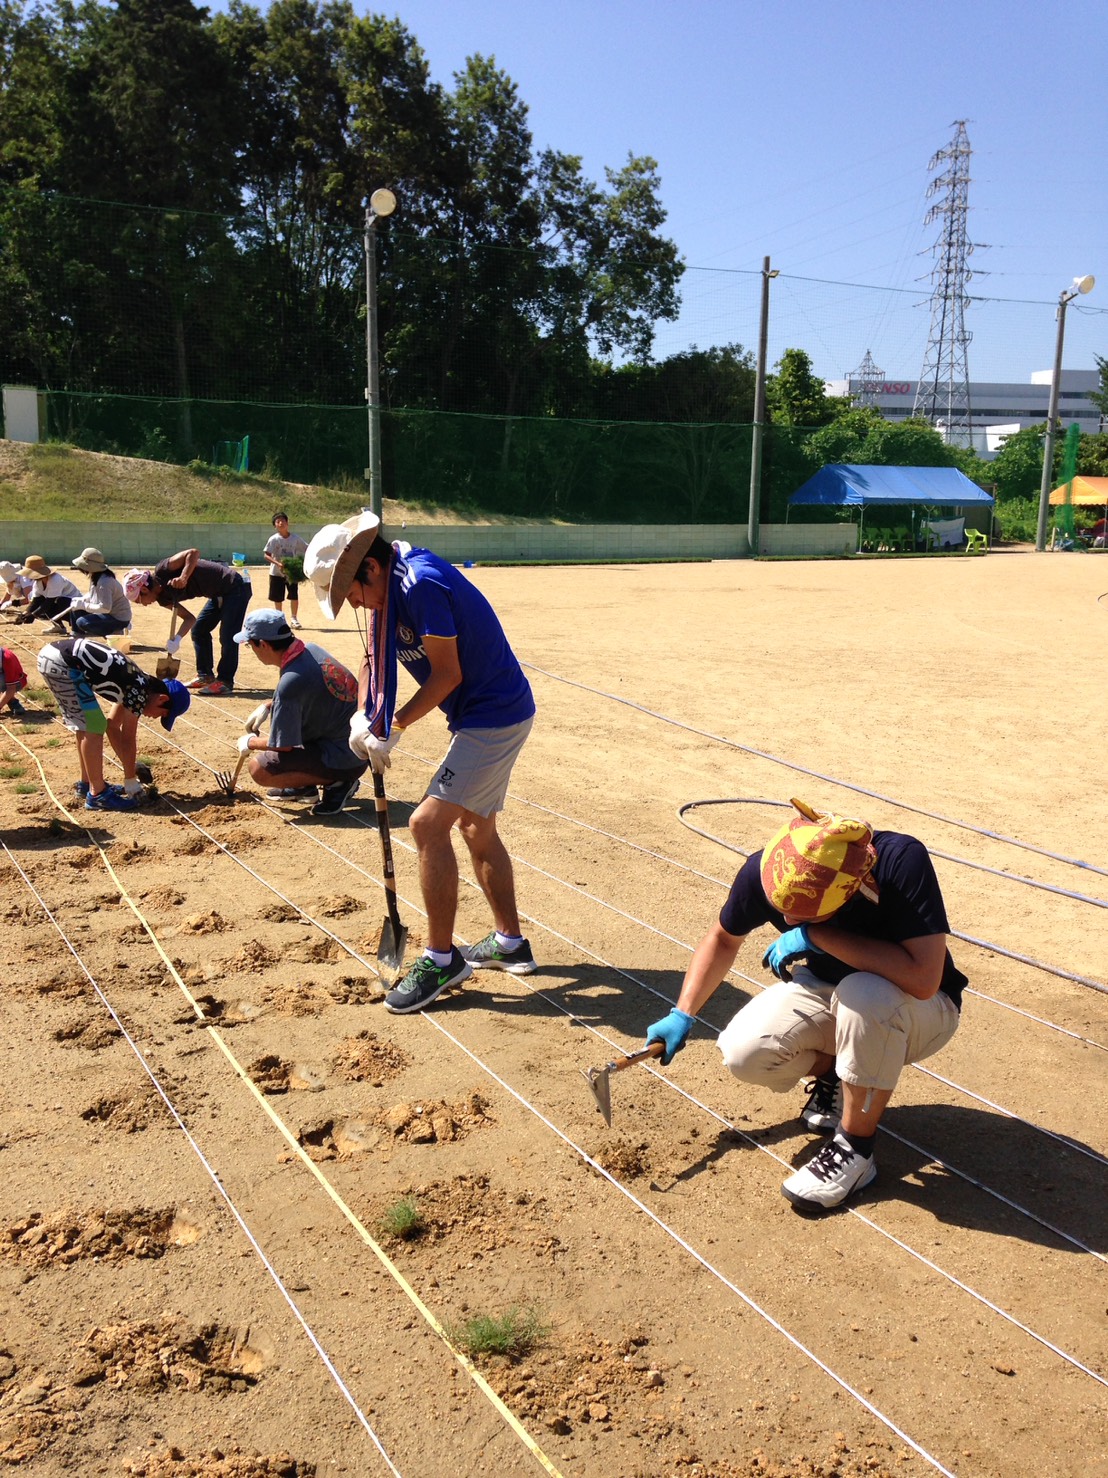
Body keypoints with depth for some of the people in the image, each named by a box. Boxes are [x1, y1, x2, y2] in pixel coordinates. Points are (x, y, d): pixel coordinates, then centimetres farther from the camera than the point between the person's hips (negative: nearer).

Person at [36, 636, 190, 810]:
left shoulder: (131, 684, 18)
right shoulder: (139, 690, -9)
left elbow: (113, 726, 27)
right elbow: (129, 739, -3)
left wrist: (131, 767, 30)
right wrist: (131, 781, 7)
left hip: (51, 654, 10)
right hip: (63, 662, -10)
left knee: (84, 726, 20)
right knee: (93, 727, -5)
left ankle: (87, 782, 30)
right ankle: (97, 794, 0)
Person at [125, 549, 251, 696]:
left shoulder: (163, 571, -19)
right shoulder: (163, 597, 4)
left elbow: (194, 553, -27)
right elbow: (189, 618, 2)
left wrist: (183, 578, -37)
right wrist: (177, 638, -13)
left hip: (235, 587, -10)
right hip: (218, 594, 10)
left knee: (227, 637, -10)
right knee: (198, 630, 16)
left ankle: (225, 682, -3)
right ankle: (205, 676, 25)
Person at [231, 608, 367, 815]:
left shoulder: (290, 682, -25)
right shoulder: (312, 650, 0)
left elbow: (283, 745, -15)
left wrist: (250, 743, 4)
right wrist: (266, 707, 17)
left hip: (344, 762, -9)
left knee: (259, 769, -13)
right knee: (279, 712, 22)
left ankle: (336, 783, -5)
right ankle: (304, 786, 23)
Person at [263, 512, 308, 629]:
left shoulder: (295, 538, -3)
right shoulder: (273, 539, -9)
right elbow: (266, 555, -13)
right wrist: (278, 563, -27)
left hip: (292, 572, 1)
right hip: (277, 573, -1)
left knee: (294, 596, -3)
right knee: (278, 598, 7)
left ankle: (293, 619, 10)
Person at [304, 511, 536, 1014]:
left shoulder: (421, 584, -24)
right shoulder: (390, 586, 6)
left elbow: (448, 674, -21)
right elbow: (374, 655, 14)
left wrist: (393, 727, -13)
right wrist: (364, 716, -3)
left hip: (495, 718, -11)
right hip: (481, 715, 11)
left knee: (428, 824, -12)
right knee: (475, 826, 19)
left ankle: (441, 959, -1)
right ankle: (510, 944, 33)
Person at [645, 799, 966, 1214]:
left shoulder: (901, 860, -35)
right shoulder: (766, 870, -21)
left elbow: (923, 979, -42)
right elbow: (723, 938, 1)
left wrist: (817, 935, -39)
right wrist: (682, 1015, -3)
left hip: (923, 1012, -4)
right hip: (826, 989, 4)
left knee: (864, 993, -38)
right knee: (744, 1052, -22)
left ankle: (856, 1146, -14)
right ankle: (834, 1073, 12)